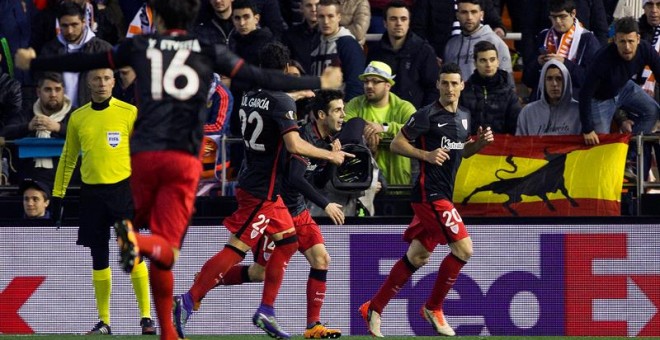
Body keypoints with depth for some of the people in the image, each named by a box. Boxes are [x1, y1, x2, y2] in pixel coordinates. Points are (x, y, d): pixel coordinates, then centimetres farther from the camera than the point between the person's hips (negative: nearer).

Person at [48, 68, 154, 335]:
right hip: (92, 194, 3)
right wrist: (57, 196, 15)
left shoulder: (129, 113, 0)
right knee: (99, 259, 5)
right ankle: (103, 322, 11)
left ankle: (146, 318, -6)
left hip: (123, 189, -3)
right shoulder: (78, 118, 10)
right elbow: (68, 159, 17)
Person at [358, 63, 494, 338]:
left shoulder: (463, 117, 14)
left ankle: (374, 309, 19)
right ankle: (433, 308, -1)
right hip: (429, 193, -9)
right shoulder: (428, 115, -11)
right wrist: (426, 155, -22)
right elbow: (396, 144, -9)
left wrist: (480, 142, 8)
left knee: (417, 257, 11)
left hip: (443, 195, 9)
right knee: (463, 248, -15)